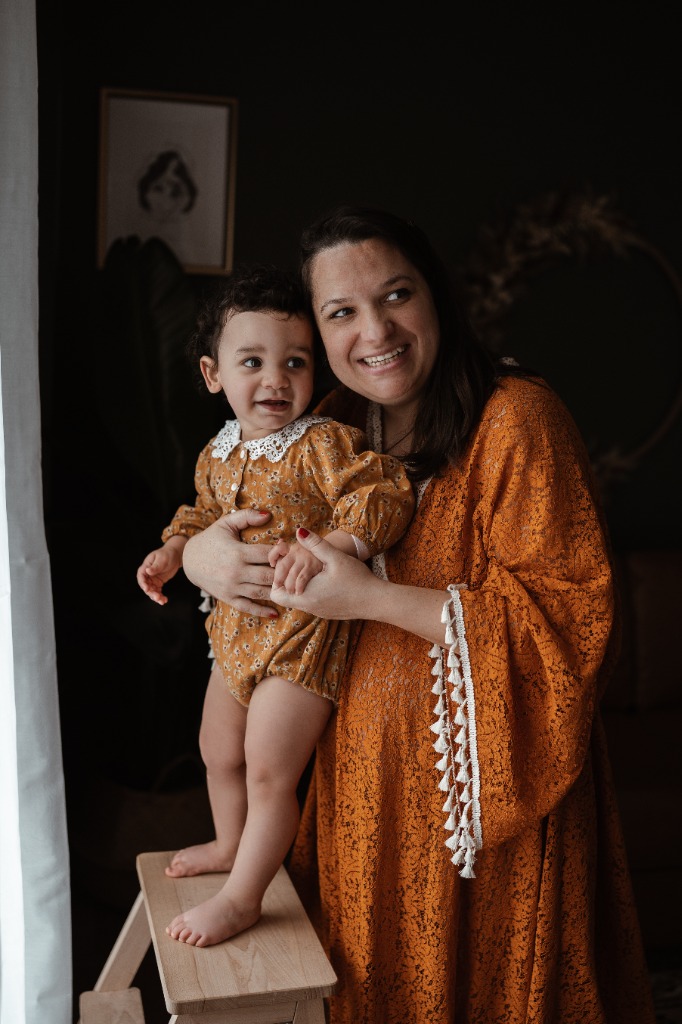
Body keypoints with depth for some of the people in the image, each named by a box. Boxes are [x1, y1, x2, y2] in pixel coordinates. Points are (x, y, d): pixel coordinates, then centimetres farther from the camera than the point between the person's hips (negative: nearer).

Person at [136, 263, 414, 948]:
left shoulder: (325, 444, -19)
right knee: (218, 750, 23)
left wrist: (325, 549, -40)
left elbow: (382, 498, -28)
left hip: (303, 634, -8)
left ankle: (242, 896, 16)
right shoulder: (218, 454, 4)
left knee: (268, 770, -4)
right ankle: (231, 844, 50)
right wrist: (173, 550, 10)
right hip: (238, 628, 8)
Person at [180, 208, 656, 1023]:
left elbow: (572, 615, -22)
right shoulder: (335, 427, 3)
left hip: (482, 774, -5)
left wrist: (369, 597, -26)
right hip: (364, 767, 6)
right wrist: (198, 550, -9)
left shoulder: (516, 419, -17)